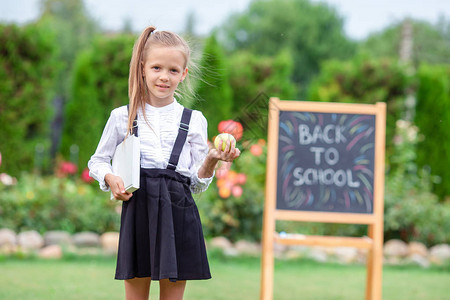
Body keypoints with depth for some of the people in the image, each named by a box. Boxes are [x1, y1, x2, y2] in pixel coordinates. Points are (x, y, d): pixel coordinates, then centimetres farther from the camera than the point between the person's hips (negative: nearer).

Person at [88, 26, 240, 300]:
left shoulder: (194, 121, 9)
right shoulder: (123, 117, 7)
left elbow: (198, 184, 10)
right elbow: (98, 161, 16)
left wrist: (211, 160, -9)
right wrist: (110, 178, -4)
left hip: (179, 213, 1)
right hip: (138, 211, 0)